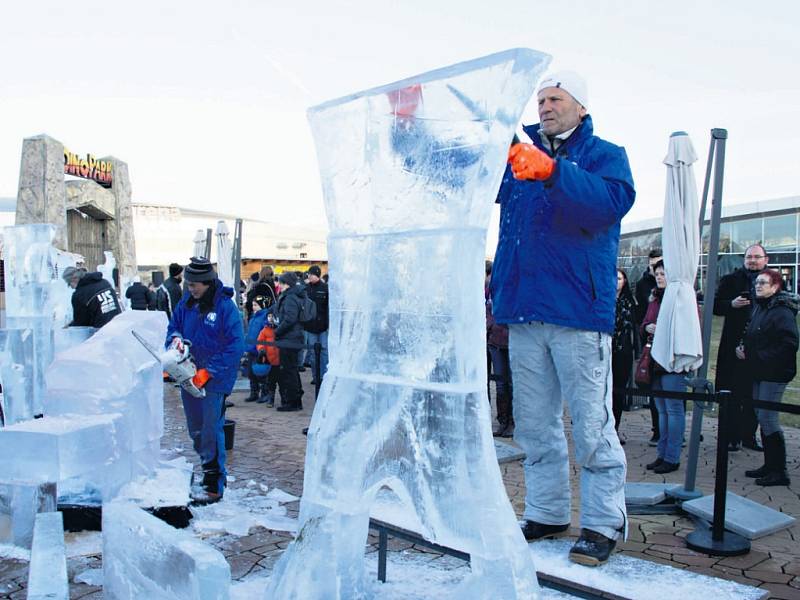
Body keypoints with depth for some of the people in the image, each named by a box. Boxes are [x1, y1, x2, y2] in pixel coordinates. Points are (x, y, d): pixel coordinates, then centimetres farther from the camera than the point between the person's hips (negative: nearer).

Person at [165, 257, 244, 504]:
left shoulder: (226, 307, -15)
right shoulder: (186, 303, 4)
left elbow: (235, 346, -17)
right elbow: (173, 327, 16)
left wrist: (208, 371, -20)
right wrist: (176, 339, -9)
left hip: (214, 381, -7)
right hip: (190, 377, 7)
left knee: (211, 432, -5)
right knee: (195, 431, 16)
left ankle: (214, 485, 3)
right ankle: (208, 469, 32)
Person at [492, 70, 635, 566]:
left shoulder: (605, 155, 5)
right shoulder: (517, 157, 19)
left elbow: (612, 202, -16)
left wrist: (551, 172, -28)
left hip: (578, 312, -5)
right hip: (523, 311, 5)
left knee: (591, 424, -3)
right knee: (535, 424, 11)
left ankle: (604, 523, 10)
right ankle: (547, 514, 23)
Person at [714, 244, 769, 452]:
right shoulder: (731, 280, 3)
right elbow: (715, 306, 2)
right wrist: (732, 304, -16)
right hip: (734, 346, -2)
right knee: (732, 395, 2)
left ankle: (749, 435, 21)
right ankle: (732, 437, 9)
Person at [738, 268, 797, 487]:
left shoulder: (782, 311, -16)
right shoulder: (758, 308, 13)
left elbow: (789, 343, -22)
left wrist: (764, 358, -19)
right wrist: (742, 349, 6)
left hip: (774, 374, -10)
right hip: (759, 372, 10)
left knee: (768, 419, -8)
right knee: (762, 417, 14)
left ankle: (779, 471, 0)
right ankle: (770, 465, 24)